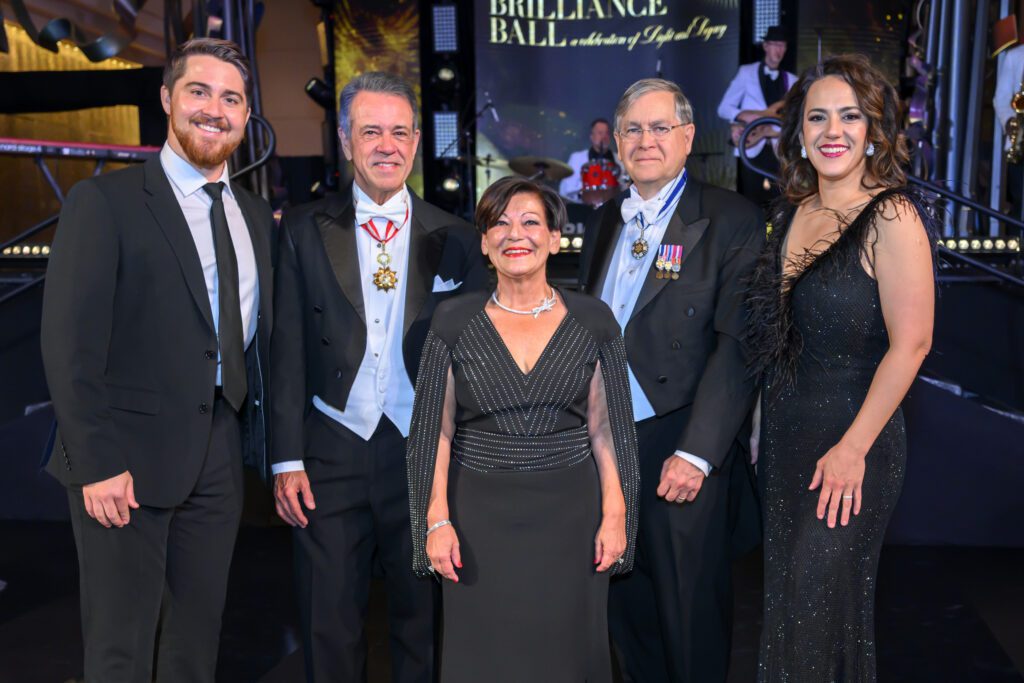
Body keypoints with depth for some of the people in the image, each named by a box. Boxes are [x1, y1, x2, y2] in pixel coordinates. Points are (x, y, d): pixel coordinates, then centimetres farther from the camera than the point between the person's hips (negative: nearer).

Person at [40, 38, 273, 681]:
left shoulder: (258, 216, 11)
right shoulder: (105, 201, -6)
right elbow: (70, 341, -11)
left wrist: (274, 454, 8)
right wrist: (95, 463, -15)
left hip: (221, 458, 5)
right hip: (129, 459, -4)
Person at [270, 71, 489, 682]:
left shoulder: (455, 239, 2)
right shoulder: (306, 232, 3)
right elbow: (289, 350, 1)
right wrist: (288, 458, -3)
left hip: (425, 453, 0)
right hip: (332, 454, 0)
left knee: (424, 620, 13)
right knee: (331, 625, 12)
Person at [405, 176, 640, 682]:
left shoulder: (592, 320, -1)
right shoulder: (455, 322, -2)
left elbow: (607, 428, 2)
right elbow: (435, 430, -1)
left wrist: (615, 515, -3)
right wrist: (437, 520, -7)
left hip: (569, 513, 0)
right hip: (481, 516, 0)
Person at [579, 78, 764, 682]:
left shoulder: (732, 220, -8)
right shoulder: (606, 221, 12)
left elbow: (738, 343, -15)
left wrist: (696, 453, -20)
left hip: (683, 454, -5)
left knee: (690, 616, 9)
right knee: (629, 609, 17)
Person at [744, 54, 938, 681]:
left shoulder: (892, 217, -16)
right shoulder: (793, 213, 5)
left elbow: (911, 343, -17)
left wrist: (853, 448, -17)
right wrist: (766, 428, 9)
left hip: (852, 440, -6)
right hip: (784, 433, 7)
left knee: (821, 607, 7)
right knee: (786, 597, 19)